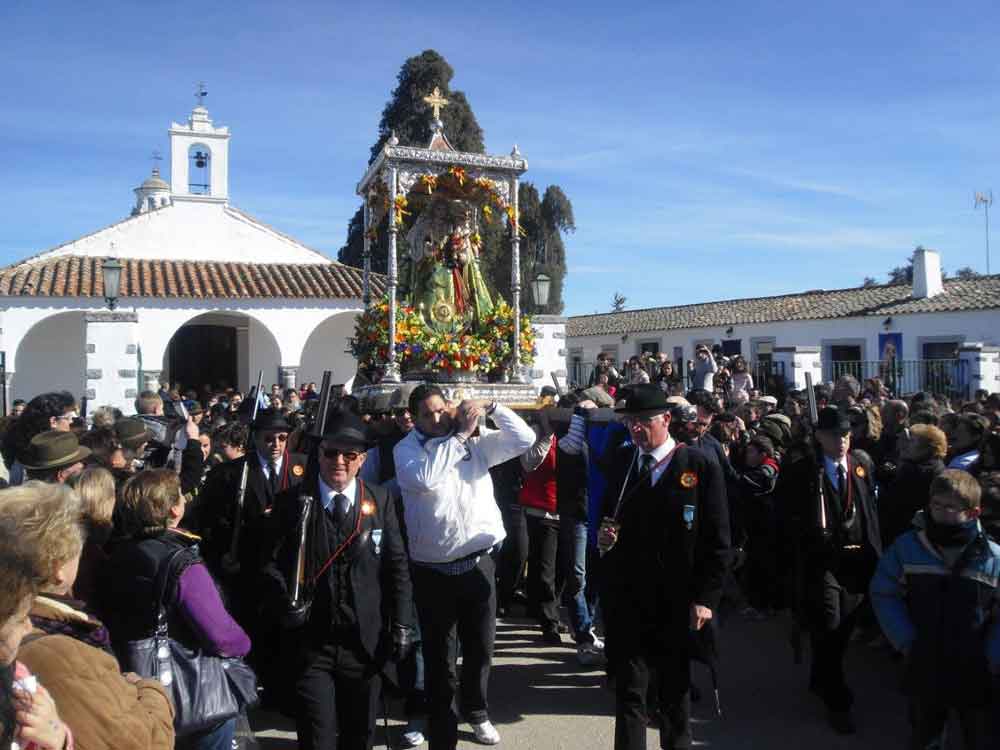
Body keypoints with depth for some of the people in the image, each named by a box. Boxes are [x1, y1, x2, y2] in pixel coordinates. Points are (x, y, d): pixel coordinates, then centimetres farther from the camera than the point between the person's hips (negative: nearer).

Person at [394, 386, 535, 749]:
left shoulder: (477, 439, 3)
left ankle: (477, 712, 46)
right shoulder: (407, 449, -5)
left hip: (478, 563, 3)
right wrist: (459, 435, -20)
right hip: (432, 570, -3)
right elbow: (423, 478, -26)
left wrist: (492, 408, -11)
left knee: (480, 647, 20)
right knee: (438, 654, 11)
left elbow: (525, 439, -3)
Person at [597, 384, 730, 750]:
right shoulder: (620, 460, 4)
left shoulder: (702, 467, -7)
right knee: (629, 693, 4)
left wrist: (706, 598, -11)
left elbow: (717, 541, -7)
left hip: (676, 604, -2)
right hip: (625, 599, 2)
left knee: (675, 692, 17)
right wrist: (603, 536, -6)